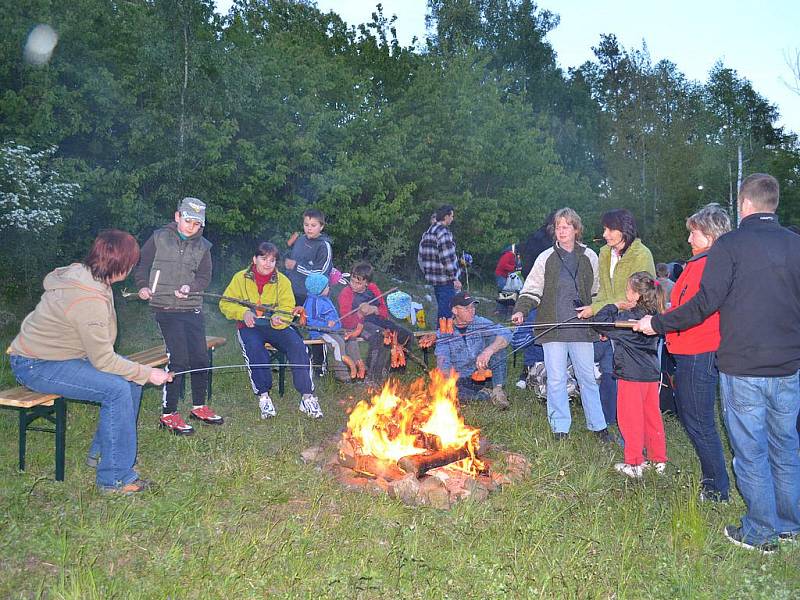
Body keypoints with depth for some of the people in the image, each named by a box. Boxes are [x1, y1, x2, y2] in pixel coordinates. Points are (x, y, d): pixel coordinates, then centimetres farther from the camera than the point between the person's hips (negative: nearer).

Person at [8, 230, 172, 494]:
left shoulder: (78, 272, -3)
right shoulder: (90, 302, -31)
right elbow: (103, 360, -26)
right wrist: (148, 373, -17)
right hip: (36, 366, -10)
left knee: (131, 379, 2)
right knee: (117, 389, -25)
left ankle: (101, 451, 16)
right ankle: (115, 477, -13)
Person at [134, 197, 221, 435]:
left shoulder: (203, 246, 10)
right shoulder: (159, 238, 2)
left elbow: (205, 277, 6)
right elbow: (142, 264, 6)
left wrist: (190, 286, -13)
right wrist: (143, 286, -10)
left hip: (193, 309, 4)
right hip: (166, 309, -4)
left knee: (200, 359, 7)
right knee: (177, 359, -12)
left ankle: (199, 407, 26)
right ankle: (168, 414, 0)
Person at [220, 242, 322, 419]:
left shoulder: (283, 281, 5)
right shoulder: (241, 278, 4)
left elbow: (287, 309, -2)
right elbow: (225, 303, 2)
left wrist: (278, 319, -26)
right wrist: (243, 312, -17)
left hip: (275, 326, 1)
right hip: (249, 326, -1)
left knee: (297, 345, -26)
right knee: (254, 349, -35)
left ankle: (307, 396, -23)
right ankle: (263, 396, -20)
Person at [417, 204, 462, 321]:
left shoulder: (427, 232, 13)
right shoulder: (443, 232, -16)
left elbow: (420, 257, 17)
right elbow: (447, 258, -20)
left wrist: (427, 273, 23)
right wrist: (454, 278, -16)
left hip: (433, 278, 9)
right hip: (446, 280, -9)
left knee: (441, 309, 18)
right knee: (446, 311, -5)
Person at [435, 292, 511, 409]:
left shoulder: (480, 323, -4)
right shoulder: (444, 333, -5)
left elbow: (506, 333, -21)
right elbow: (443, 363, -13)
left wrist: (488, 351, -38)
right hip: (460, 379, -1)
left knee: (496, 339, -18)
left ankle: (497, 390, -20)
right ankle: (485, 395, -16)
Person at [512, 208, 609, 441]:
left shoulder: (589, 257, 8)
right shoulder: (546, 258, 4)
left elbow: (597, 292, 16)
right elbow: (531, 290, 2)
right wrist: (521, 310, -15)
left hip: (581, 327, 1)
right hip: (553, 328, -1)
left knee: (588, 377, 8)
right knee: (556, 379, 2)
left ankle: (598, 425, 22)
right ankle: (560, 427, 14)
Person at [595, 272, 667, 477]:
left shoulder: (630, 317, -20)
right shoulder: (653, 315, 5)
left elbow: (602, 322, -18)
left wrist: (615, 306, -6)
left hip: (632, 375, -8)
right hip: (652, 374, 8)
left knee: (630, 419, 3)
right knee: (652, 416, 16)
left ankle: (634, 464, 11)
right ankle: (659, 460, 25)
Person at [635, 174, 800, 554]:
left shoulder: (730, 245, -10)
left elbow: (707, 302, -16)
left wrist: (658, 323, -6)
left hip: (743, 368, -5)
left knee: (751, 451, 6)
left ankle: (760, 533, 17)